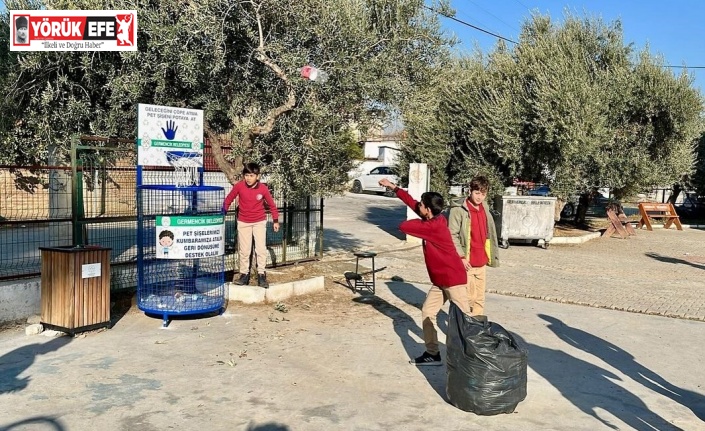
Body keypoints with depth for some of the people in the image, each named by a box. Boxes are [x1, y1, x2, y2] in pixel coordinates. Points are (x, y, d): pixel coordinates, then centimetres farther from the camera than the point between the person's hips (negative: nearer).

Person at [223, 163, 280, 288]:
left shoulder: (263, 188, -13)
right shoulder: (239, 186, -13)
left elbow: (271, 204, 0)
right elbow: (228, 199, 1)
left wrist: (276, 220, 4)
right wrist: (223, 212, -1)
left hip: (260, 222, -1)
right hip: (243, 222, 1)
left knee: (261, 248, -6)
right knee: (244, 250, 7)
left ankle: (261, 275, 4)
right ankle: (244, 274, 19)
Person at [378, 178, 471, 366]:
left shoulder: (434, 226, -23)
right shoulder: (433, 219, 4)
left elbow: (404, 226, -24)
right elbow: (412, 203, 13)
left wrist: (420, 222, -4)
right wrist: (393, 187, 18)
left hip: (453, 278, -10)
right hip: (440, 279, 10)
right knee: (427, 312, 9)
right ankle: (433, 354, 16)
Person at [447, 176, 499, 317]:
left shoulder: (485, 211, 11)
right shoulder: (458, 211, -10)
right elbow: (452, 235, -14)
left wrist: (492, 256, 15)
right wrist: (461, 256, -19)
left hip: (481, 262, 7)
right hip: (466, 263, -7)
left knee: (479, 298, 13)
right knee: (469, 297, -5)